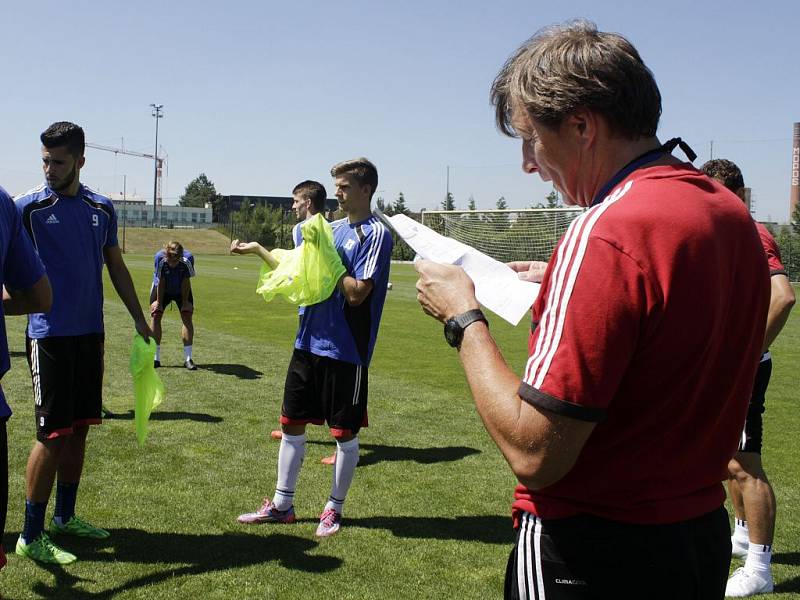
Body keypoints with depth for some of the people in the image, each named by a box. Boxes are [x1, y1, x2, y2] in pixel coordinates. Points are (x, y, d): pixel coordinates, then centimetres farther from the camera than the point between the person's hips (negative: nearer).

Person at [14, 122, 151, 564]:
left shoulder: (102, 208, 8)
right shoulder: (28, 207, -6)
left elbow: (116, 266, 17)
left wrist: (139, 317, 17)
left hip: (90, 332, 5)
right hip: (49, 335, -5)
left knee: (79, 428, 12)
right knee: (53, 434, -6)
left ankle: (65, 516, 28)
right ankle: (31, 536, 6)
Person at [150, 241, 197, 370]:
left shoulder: (187, 259, -32)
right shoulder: (159, 257, -32)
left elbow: (186, 281, -20)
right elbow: (161, 282, -21)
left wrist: (185, 302, -15)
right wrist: (158, 302, -14)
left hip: (181, 290, 0)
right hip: (161, 290, 0)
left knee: (187, 317, -11)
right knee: (155, 315, -8)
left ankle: (188, 358, -9)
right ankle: (155, 358, 0)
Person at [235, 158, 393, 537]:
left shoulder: (375, 233, -11)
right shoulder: (332, 229, 13)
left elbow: (357, 293, -20)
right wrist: (258, 250, 12)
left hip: (346, 351, -8)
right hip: (309, 343, 8)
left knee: (344, 433, 5)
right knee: (291, 423, 11)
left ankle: (334, 508, 21)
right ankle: (282, 505, 23)